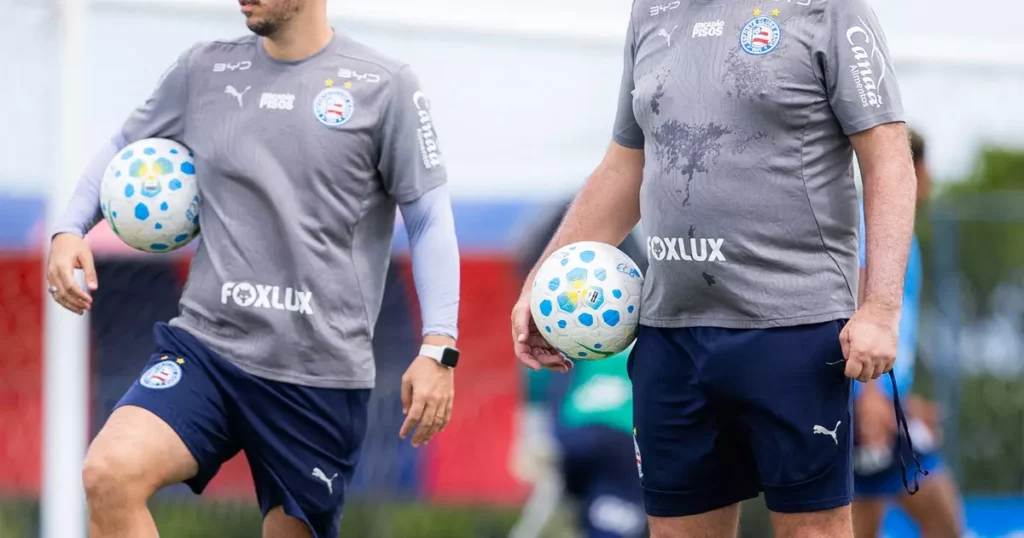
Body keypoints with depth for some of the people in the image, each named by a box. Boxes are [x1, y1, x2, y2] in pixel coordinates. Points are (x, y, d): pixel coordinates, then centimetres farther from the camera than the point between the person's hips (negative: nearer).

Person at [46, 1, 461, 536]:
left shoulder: (384, 86, -1)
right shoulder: (203, 70, 8)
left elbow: (429, 219, 1)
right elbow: (123, 148, 23)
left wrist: (437, 349, -9)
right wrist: (69, 230, 5)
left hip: (321, 374, -2)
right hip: (205, 343, 2)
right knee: (109, 474, -23)